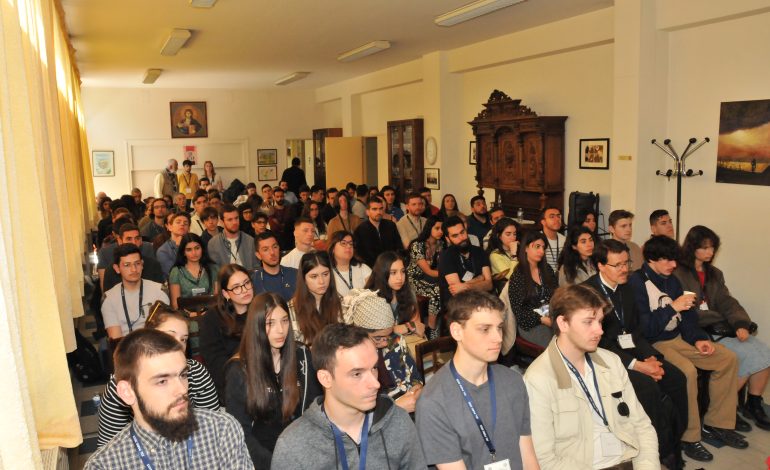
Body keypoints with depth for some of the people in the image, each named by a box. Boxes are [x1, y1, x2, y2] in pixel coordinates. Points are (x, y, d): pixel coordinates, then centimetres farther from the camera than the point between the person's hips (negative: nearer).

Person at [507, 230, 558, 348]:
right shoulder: (518, 276, -1)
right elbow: (517, 309, -5)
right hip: (531, 324, -5)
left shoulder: (547, 270, 15)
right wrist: (543, 320, -15)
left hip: (553, 318, 5)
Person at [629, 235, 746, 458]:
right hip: (653, 344, -8)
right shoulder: (636, 282, -14)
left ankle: (717, 423, 11)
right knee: (687, 371, -32)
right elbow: (643, 328, -20)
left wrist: (698, 339, -3)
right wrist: (672, 307, -22)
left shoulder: (671, 280, 11)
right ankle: (689, 437, -15)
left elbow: (687, 314, 13)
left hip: (679, 338, 9)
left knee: (728, 358, 1)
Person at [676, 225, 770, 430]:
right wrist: (721, 321, -11)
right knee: (747, 355, -19)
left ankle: (753, 405, 7)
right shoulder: (679, 274, -6)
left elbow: (727, 302, 6)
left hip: (719, 328, 7)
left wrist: (741, 324, -12)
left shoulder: (714, 274, 19)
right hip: (697, 332, -7)